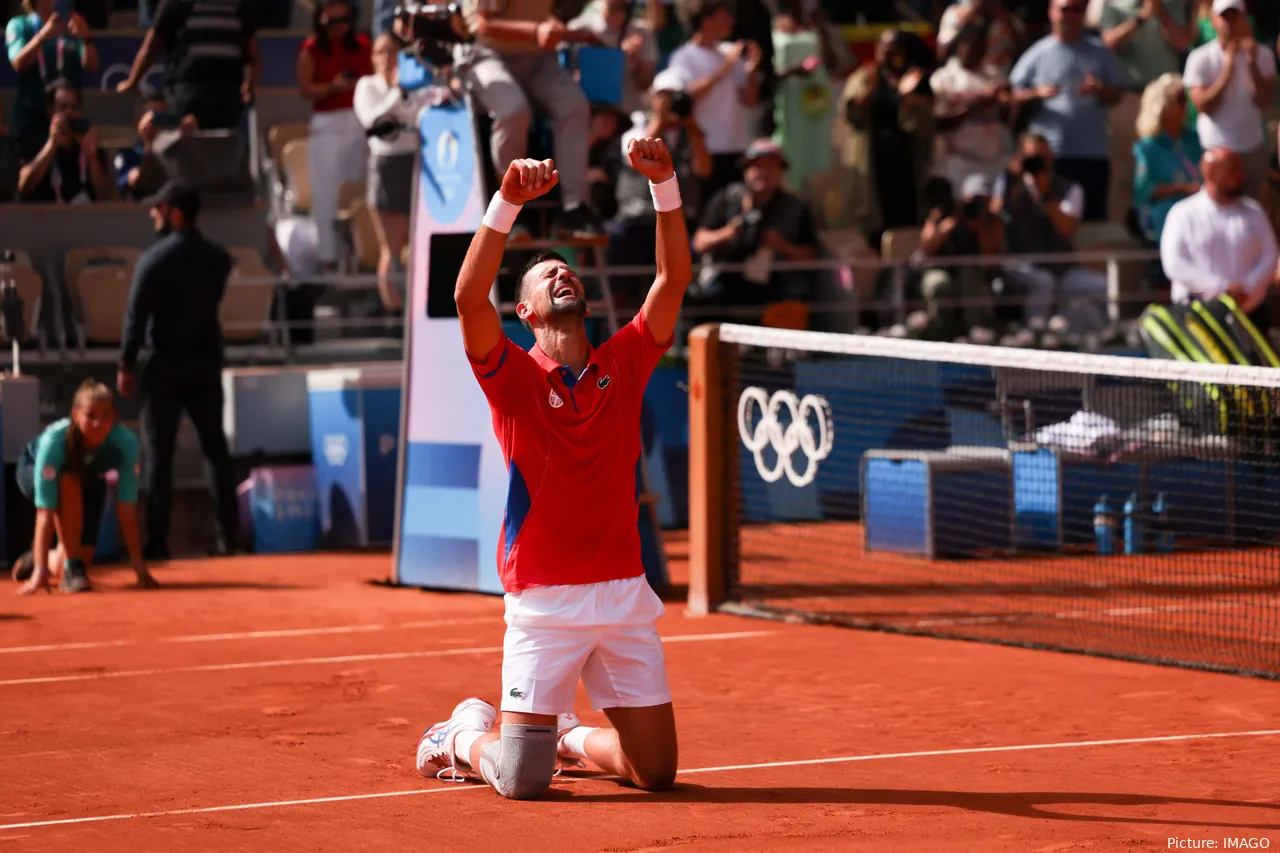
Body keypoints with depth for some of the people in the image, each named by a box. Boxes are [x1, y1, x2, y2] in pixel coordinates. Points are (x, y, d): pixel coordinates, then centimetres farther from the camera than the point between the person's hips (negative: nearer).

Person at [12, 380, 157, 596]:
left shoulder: (126, 442, -36)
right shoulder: (54, 439, -41)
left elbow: (126, 509, -30)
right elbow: (45, 511, -43)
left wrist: (139, 564, -31)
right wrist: (40, 570, -48)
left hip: (89, 482, 3)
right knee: (68, 482, -39)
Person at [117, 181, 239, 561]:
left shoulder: (152, 260, -11)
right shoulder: (218, 258, 2)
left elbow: (136, 315, -11)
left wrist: (126, 366, -4)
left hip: (166, 363, -4)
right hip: (206, 360, 4)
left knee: (159, 454, 0)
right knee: (216, 449, 11)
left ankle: (158, 540, -4)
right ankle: (227, 534, 9)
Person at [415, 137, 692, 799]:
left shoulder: (624, 363, 8)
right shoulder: (514, 376, -2)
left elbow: (674, 277, -1)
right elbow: (469, 297, -19)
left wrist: (665, 185, -13)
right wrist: (509, 202, -27)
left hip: (624, 591, 4)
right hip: (543, 598, -4)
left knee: (655, 771, 5)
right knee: (522, 781, -7)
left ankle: (568, 735, 36)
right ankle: (464, 733, 28)